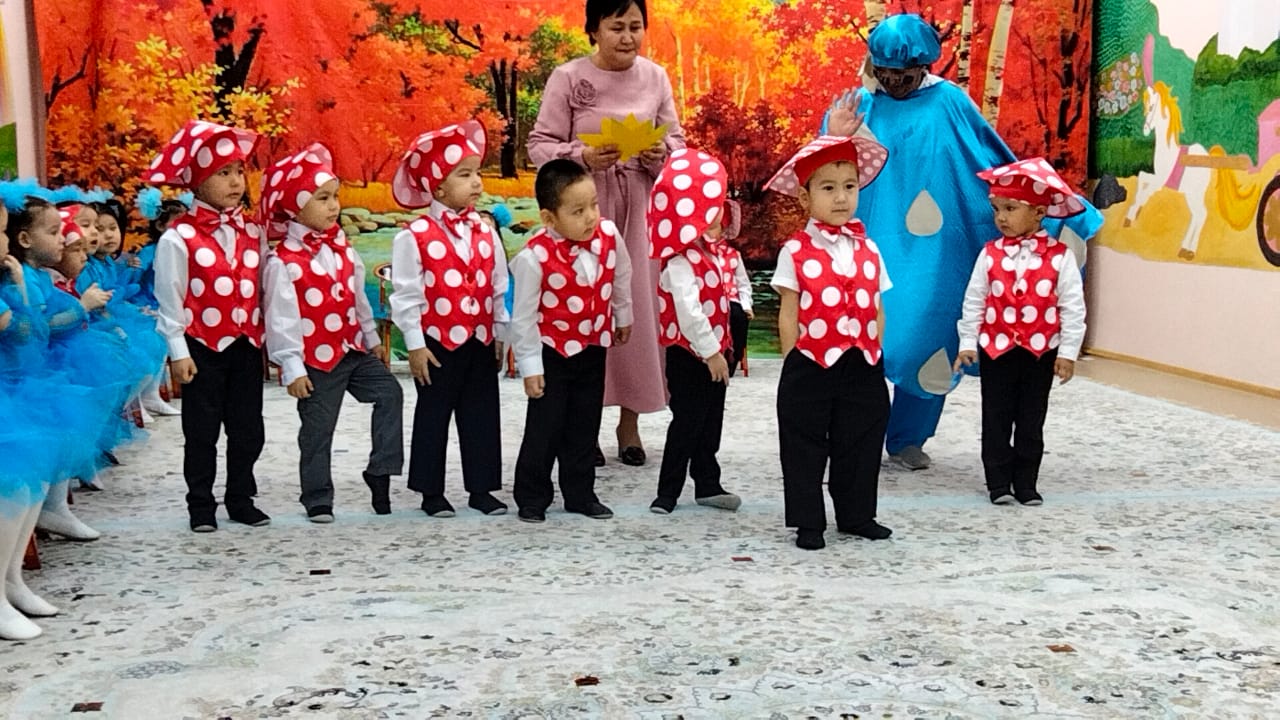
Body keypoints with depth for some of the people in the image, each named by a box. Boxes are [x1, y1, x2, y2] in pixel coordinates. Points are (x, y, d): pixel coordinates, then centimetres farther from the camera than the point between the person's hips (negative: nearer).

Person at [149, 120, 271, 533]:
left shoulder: (253, 233, 5)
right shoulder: (178, 239, -10)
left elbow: (263, 290, 9)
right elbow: (170, 300, -8)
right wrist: (178, 351, -9)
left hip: (246, 344, 4)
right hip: (202, 347, -4)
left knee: (248, 429, 10)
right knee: (202, 432, 6)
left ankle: (242, 499, 24)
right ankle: (201, 506, 17)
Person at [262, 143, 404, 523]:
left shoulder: (341, 246, 6)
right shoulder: (282, 262, -17)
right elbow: (281, 320, -16)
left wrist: (372, 338, 21)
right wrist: (292, 368, -16)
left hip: (354, 349, 6)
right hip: (317, 361, -6)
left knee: (390, 393, -4)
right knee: (317, 431, 4)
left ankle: (381, 471, 5)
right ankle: (318, 499, 16)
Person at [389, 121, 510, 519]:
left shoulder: (485, 233, 6)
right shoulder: (414, 237, -10)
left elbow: (499, 290, 11)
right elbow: (406, 296, -9)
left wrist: (502, 334, 10)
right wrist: (415, 345, -10)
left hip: (481, 342, 5)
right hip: (438, 343, -5)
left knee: (482, 415, 10)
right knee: (433, 417, 7)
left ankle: (481, 487, 20)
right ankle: (431, 492, 17)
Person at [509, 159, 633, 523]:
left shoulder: (609, 235, -13)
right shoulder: (534, 257, -26)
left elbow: (621, 276, 9)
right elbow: (523, 316, -16)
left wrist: (623, 317, 22)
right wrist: (530, 366, -11)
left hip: (594, 348, 5)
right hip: (553, 352, -4)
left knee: (584, 427, 14)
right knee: (544, 428, 4)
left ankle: (580, 493, 27)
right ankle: (531, 497, 19)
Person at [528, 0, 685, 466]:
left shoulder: (655, 77, 4)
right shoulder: (567, 78, -6)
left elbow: (676, 139, 10)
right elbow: (540, 144, -4)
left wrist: (661, 153, -12)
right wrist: (583, 157, -21)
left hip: (640, 206, 3)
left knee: (638, 304, 5)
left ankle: (630, 419, 19)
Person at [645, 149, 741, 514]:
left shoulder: (713, 251, 9)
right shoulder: (680, 262, -23)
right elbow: (688, 311, -29)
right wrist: (710, 351, -25)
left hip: (713, 352, 9)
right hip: (689, 355, -9)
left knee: (711, 422, 16)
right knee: (687, 423, -2)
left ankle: (708, 484, 27)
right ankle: (668, 493, 8)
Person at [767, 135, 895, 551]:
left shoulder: (868, 249, 7)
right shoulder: (795, 251, -5)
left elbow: (876, 311, 11)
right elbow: (789, 314, -3)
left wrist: (874, 356, 6)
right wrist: (794, 365, -6)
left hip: (862, 367, 4)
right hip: (811, 365, -4)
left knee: (860, 444, 13)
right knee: (805, 448, 5)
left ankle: (857, 515, 27)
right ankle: (807, 523, 15)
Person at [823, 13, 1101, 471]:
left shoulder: (948, 102, 1)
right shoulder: (854, 106, 3)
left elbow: (995, 163, 8)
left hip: (933, 252, 0)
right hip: (872, 247, 0)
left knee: (927, 339, 4)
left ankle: (907, 439, 20)